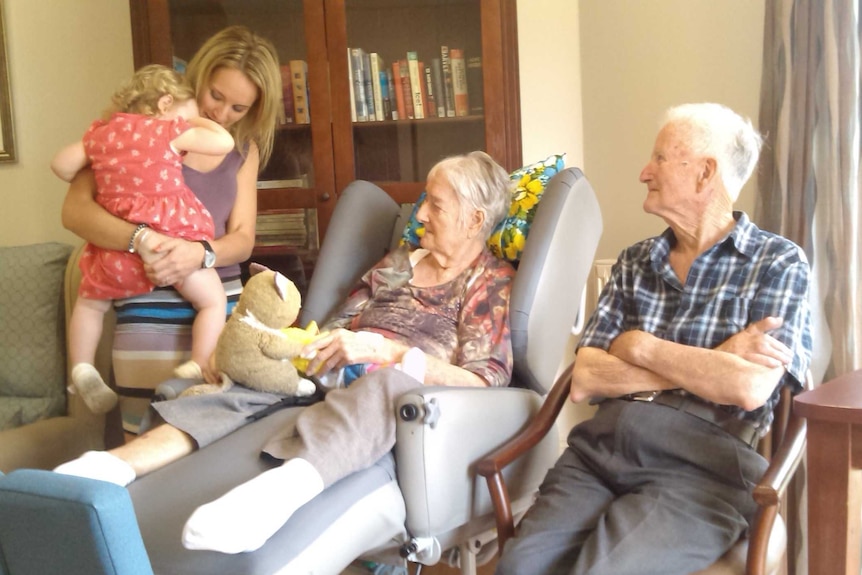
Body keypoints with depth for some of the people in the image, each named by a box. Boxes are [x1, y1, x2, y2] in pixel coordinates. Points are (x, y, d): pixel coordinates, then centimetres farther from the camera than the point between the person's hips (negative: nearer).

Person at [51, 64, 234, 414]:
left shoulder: (101, 132, 13)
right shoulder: (172, 130, -1)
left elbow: (61, 164, 14)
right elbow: (224, 142, 1)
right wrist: (197, 120, 16)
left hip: (117, 245, 5)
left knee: (90, 301, 28)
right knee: (213, 300, 8)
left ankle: (82, 369, 25)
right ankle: (199, 368, -2)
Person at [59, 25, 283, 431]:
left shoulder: (244, 150, 11)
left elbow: (243, 238, 4)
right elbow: (75, 209, -12)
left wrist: (202, 253, -19)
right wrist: (142, 239, -29)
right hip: (150, 308, -4)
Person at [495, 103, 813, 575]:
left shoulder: (779, 263, 5)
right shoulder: (633, 264, 17)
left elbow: (749, 388, -12)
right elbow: (583, 381, 6)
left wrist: (639, 346, -1)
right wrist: (708, 365, -4)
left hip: (701, 465, -3)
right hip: (601, 447, 4)